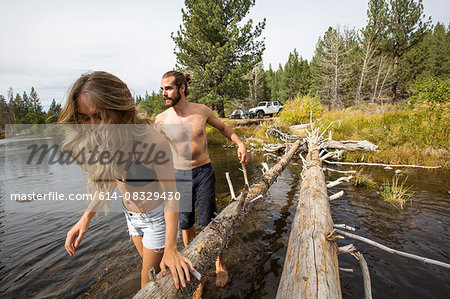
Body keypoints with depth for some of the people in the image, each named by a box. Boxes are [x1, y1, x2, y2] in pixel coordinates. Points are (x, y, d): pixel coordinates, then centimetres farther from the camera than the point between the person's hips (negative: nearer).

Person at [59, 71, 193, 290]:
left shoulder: (154, 143, -33)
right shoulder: (103, 140, -11)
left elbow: (171, 194, -27)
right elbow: (111, 180, 4)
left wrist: (171, 248, -27)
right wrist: (86, 217, -1)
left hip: (156, 217, -6)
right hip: (130, 215, 6)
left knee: (149, 280, 12)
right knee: (148, 262, 28)